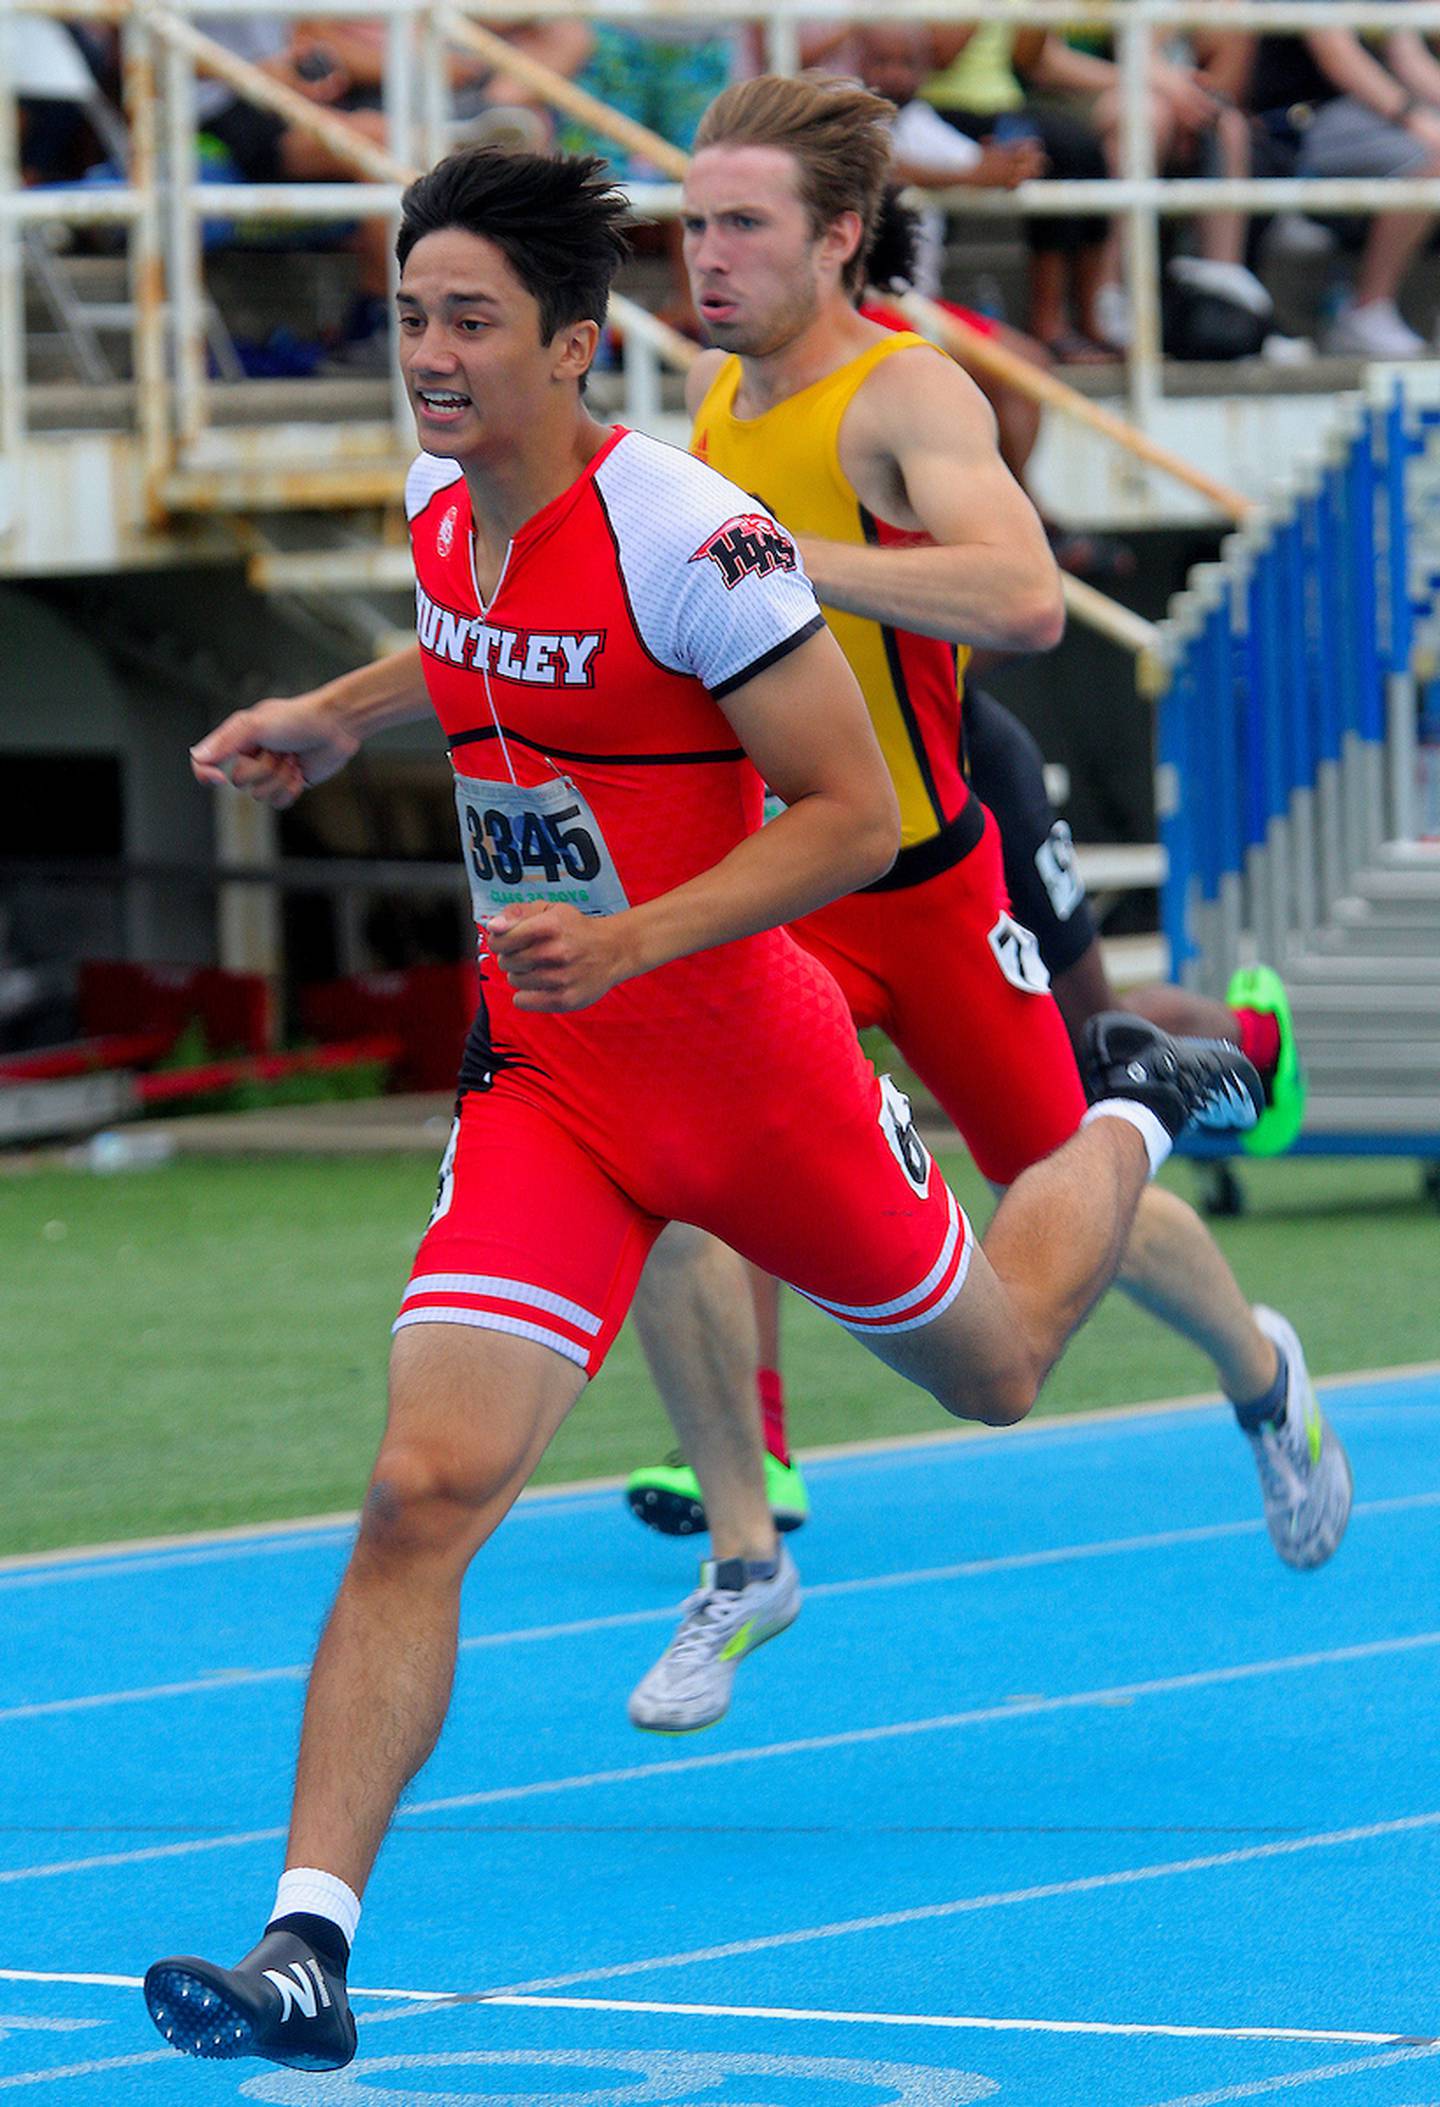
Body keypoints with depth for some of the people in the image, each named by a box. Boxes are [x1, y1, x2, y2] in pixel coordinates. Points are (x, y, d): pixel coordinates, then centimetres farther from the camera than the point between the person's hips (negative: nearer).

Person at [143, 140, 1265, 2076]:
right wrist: (338, 719, 14)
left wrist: (631, 942, -29)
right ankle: (309, 1948, -18)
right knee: (422, 1498, -15)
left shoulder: (682, 536, -23)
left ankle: (1134, 1114, 54)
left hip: (742, 1062, -4)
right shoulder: (442, 512, -1)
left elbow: (856, 817, -20)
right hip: (542, 1086, 4)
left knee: (992, 1371, 23)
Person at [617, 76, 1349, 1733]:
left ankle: (1258, 1373, 47)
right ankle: (743, 1555, -3)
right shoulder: (715, 389, 2)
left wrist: (789, 559, -44)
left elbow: (1022, 602, -38)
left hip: (925, 890, -4)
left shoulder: (907, 396, -19)